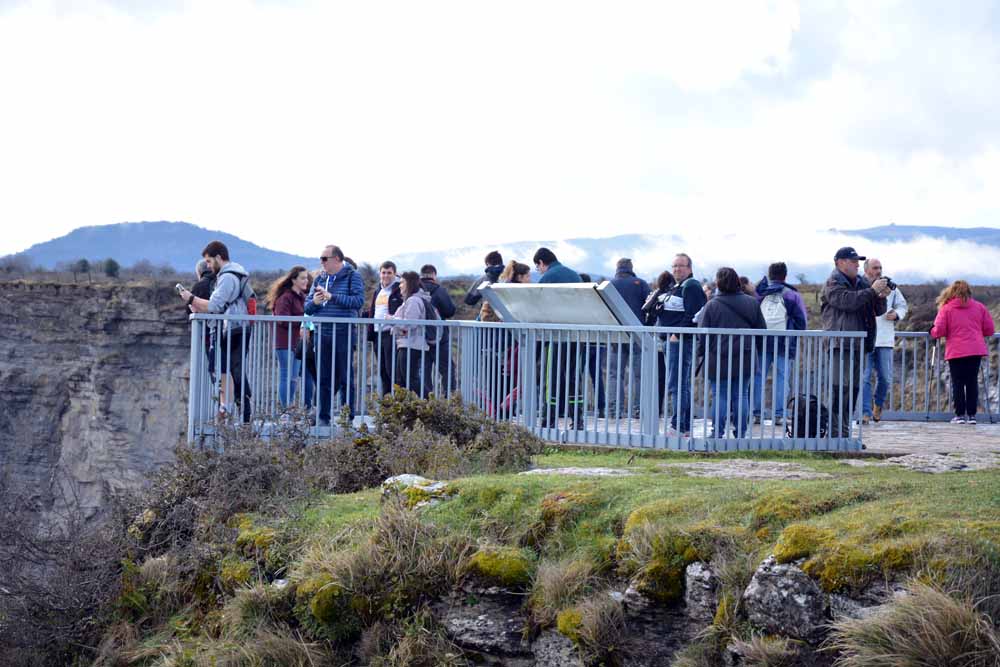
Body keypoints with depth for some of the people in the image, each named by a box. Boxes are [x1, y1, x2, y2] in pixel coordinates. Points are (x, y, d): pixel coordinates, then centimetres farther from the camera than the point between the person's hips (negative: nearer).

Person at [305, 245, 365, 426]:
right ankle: (323, 417, 12)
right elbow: (307, 307, 17)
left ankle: (349, 417, 4)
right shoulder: (320, 279, 16)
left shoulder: (352, 277, -1)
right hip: (321, 334, 5)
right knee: (323, 378, 7)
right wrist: (314, 302, -7)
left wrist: (332, 297, -17)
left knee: (345, 378, 0)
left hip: (344, 334, -5)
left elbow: (358, 301, -15)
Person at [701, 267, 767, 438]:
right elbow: (762, 330, 5)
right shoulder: (752, 303, 1)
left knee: (720, 396, 4)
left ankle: (717, 434, 3)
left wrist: (705, 352, 9)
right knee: (741, 395, 9)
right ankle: (741, 433, 9)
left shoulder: (712, 305, -7)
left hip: (718, 360, -2)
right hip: (744, 359, 2)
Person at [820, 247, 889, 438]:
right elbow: (847, 301, -21)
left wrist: (881, 297, -2)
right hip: (841, 345, -8)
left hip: (858, 346, 8)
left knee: (853, 388, 10)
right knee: (840, 390, -13)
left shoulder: (861, 282, 21)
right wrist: (872, 291, -19)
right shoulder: (833, 283, -3)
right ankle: (836, 435, -15)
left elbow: (878, 311, 19)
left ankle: (845, 434, 15)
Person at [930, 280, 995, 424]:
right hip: (976, 351, 2)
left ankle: (960, 415, 1)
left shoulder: (946, 309, -1)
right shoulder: (979, 307, 7)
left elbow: (939, 331, -7)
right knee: (972, 382, 7)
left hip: (956, 352, -2)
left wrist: (932, 332, 15)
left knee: (958, 383, 4)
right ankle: (971, 415, 5)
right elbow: (990, 330, 8)